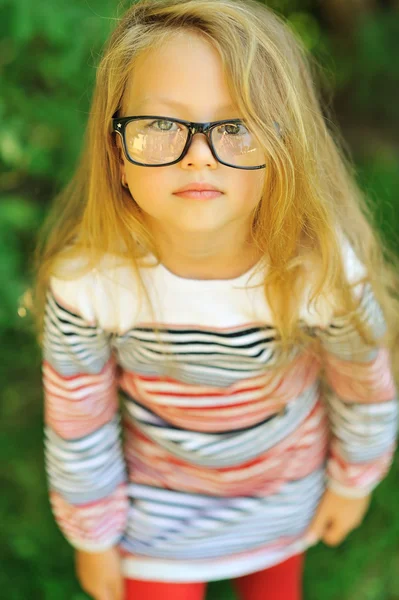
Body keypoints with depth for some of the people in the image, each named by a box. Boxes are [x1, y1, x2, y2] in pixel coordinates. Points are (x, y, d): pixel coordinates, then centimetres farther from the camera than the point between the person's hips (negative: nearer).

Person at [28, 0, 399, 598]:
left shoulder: (328, 273, -31)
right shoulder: (85, 284, -31)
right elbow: (77, 420, -14)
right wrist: (93, 534, 0)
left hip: (286, 490, 2)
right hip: (158, 493, -1)